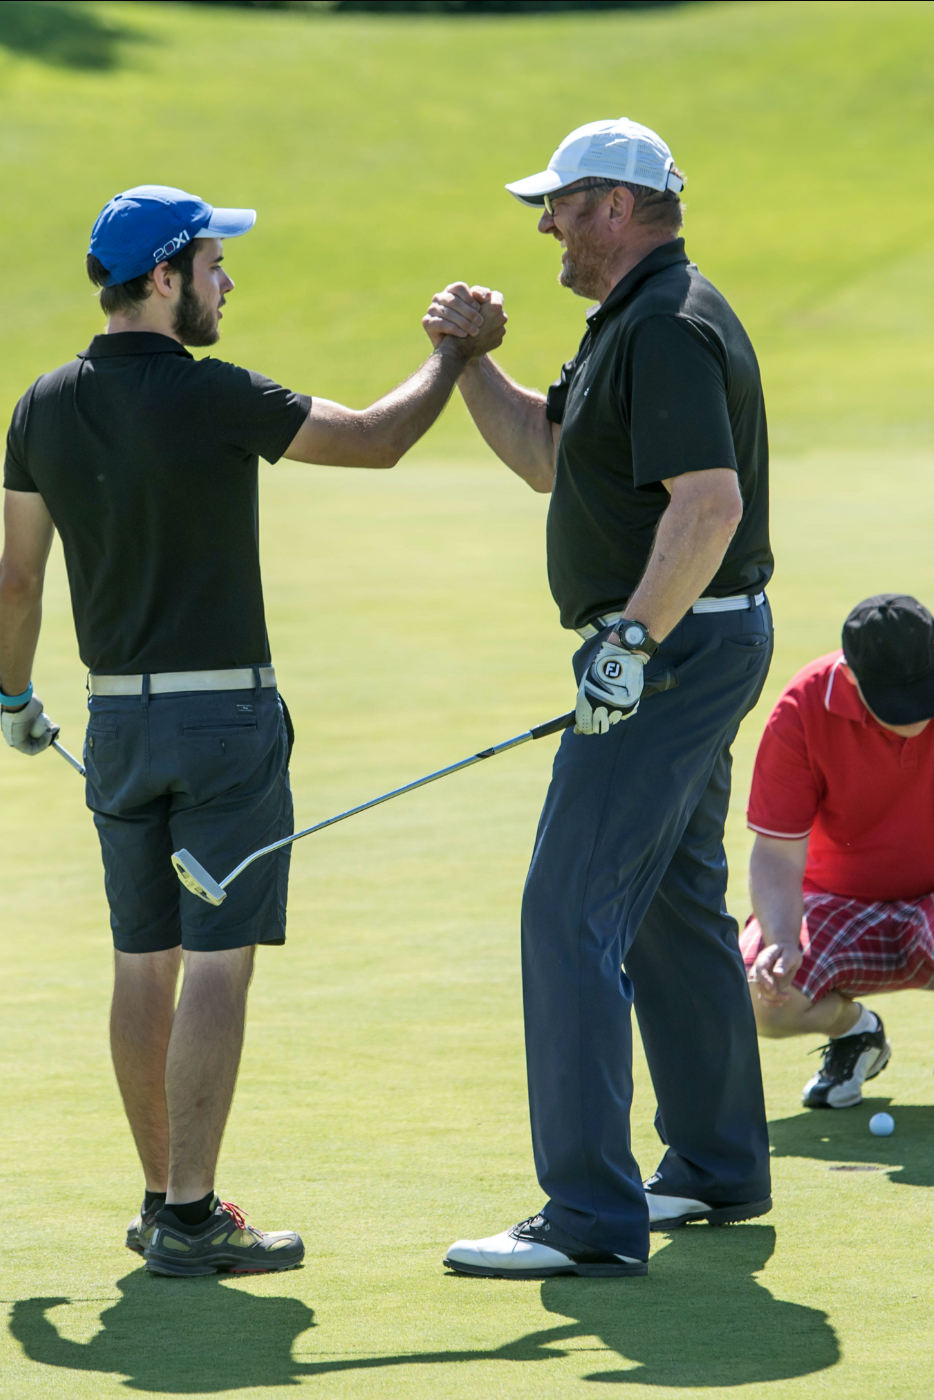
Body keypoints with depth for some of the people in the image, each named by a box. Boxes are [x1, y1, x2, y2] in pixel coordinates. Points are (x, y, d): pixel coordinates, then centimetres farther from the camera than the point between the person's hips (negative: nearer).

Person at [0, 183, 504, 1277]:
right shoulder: (210, 398, -15)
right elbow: (376, 438, -7)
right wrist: (455, 354, 8)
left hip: (117, 716, 6)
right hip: (225, 713, -6)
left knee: (144, 965, 11)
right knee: (217, 962, -6)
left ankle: (164, 1200, 18)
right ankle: (190, 1217, -9)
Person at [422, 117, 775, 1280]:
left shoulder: (670, 330, -18)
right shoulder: (636, 324, 16)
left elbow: (710, 503, -28)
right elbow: (547, 455, 22)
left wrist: (632, 641, -28)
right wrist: (470, 360, 9)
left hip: (673, 650, -11)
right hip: (687, 650, 11)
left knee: (572, 914, -13)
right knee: (674, 909, 21)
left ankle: (591, 1218, -16)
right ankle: (719, 1170, 33)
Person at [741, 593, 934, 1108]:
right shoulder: (803, 711, -18)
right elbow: (778, 853, -15)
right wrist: (782, 942, -33)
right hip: (841, 900, 2)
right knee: (758, 998, -25)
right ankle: (852, 1029, 11)